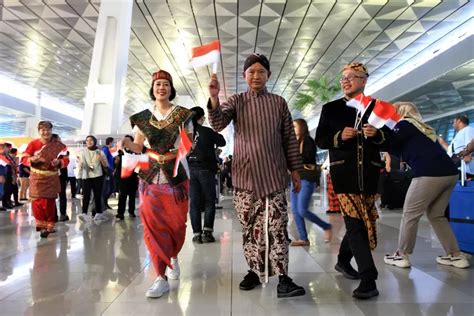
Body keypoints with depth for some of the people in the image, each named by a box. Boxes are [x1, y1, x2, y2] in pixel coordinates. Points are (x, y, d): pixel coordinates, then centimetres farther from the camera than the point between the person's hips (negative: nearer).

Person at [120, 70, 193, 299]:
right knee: (153, 224, -3)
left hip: (176, 174, -1)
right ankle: (161, 277, 5)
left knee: (176, 222, 4)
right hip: (150, 176, 2)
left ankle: (173, 257, 36)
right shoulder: (143, 117, 8)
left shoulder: (183, 115, 2)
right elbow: (138, 147, 8)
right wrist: (127, 144, -14)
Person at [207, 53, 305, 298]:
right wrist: (214, 98, -28)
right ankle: (255, 270, 21)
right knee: (250, 226, 7)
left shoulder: (279, 102, 8)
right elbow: (218, 125, -11)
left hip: (273, 175, 0)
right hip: (244, 175, 1)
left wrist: (295, 170, 6)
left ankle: (282, 278, -2)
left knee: (277, 226, -4)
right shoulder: (236, 101, 7)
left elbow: (289, 138, 10)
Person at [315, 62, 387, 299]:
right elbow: (320, 140, 4)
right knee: (355, 222, -10)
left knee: (362, 221, 10)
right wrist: (339, 136, -14)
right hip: (343, 173, -2)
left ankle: (343, 260, 33)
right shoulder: (331, 108, 7)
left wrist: (377, 135, -11)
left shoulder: (377, 107, 10)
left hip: (369, 173, 3)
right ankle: (368, 280, -6)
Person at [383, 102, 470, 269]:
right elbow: (403, 149, 29)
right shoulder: (421, 127, 28)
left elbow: (389, 145, 0)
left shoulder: (404, 124, 5)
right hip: (449, 172, 8)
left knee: (410, 215, 3)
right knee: (436, 215, 19)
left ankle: (401, 256, 9)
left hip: (430, 173, -8)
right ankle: (456, 256, 21)